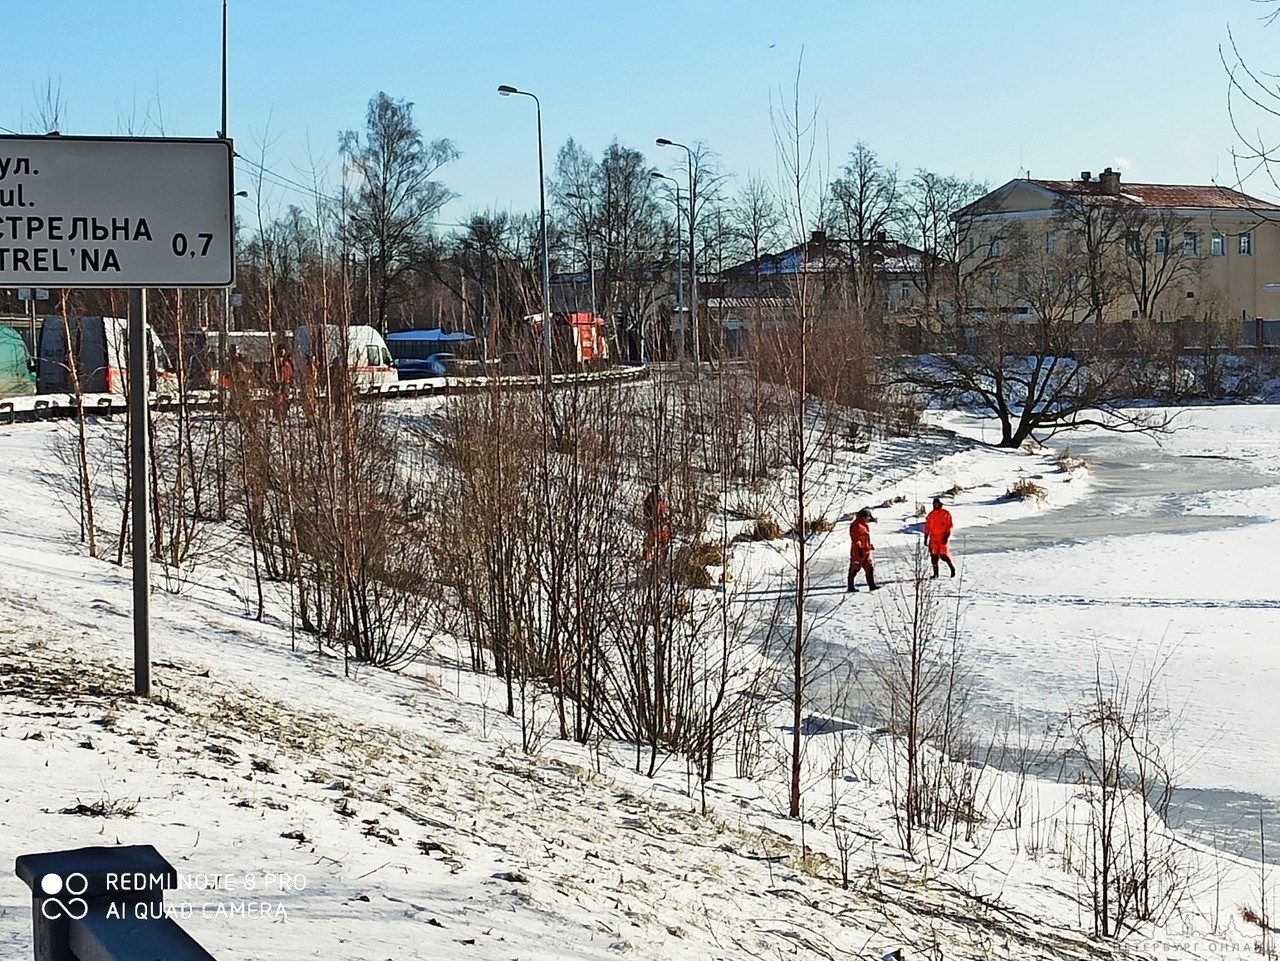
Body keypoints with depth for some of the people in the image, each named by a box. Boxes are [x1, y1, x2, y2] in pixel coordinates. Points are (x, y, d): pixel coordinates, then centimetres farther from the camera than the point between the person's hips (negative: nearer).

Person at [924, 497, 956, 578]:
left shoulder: (946, 514, 0)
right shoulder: (931, 515, 13)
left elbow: (949, 526, -3)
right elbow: (927, 527, 16)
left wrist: (947, 536, -12)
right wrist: (926, 537, 12)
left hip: (942, 538, -5)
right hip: (933, 538, 5)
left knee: (943, 555, -10)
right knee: (934, 555, 0)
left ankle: (952, 568, 10)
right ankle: (935, 573, 5)